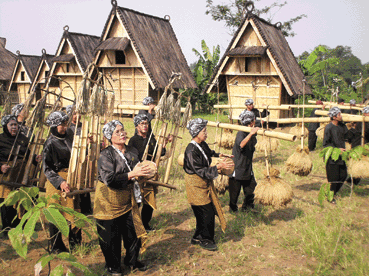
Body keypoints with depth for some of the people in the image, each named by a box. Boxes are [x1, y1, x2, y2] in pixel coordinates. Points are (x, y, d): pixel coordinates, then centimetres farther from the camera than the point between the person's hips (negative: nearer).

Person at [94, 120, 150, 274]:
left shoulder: (133, 151, 3)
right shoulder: (106, 155, -16)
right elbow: (109, 179, -26)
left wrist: (143, 172, -2)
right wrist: (131, 174, -29)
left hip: (128, 200, 6)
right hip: (109, 200, -5)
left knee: (134, 231, 11)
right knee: (111, 236, 7)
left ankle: (132, 260, 34)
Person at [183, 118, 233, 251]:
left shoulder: (202, 145, 3)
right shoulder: (191, 150, -24)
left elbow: (209, 153, 27)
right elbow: (200, 171, -26)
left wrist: (220, 155, 14)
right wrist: (218, 167, -30)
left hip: (205, 183, 9)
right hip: (196, 184, -9)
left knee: (209, 210, 14)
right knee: (207, 212, -3)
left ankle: (198, 237, 29)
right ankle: (205, 240, 16)